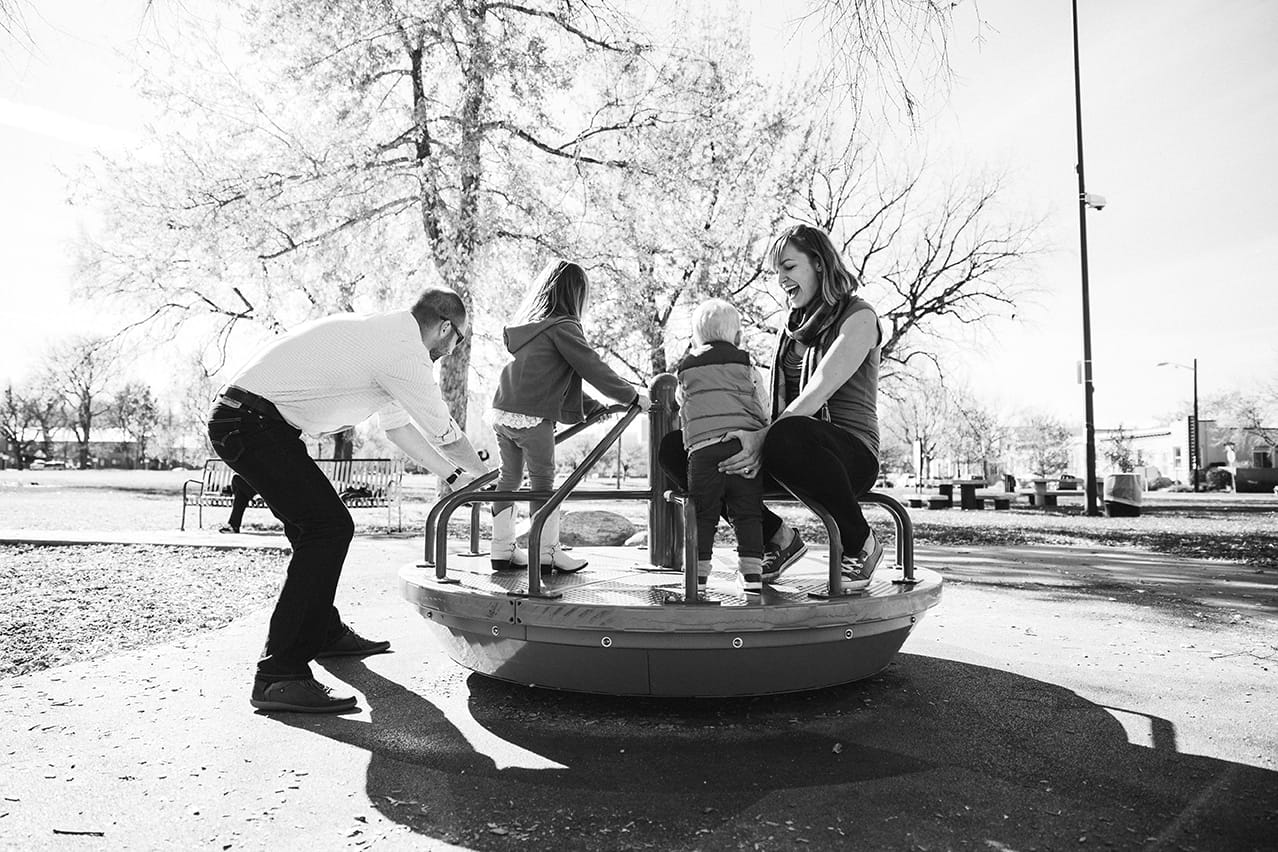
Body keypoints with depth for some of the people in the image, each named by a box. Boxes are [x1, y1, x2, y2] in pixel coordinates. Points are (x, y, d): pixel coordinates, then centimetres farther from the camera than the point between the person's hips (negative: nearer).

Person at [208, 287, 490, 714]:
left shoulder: (380, 333, 17)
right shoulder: (403, 351, -15)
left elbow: (397, 424, 23)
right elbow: (443, 433, -6)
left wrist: (454, 475, 24)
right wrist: (485, 477, 12)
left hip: (237, 419, 11)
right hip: (251, 420, -11)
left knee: (316, 524, 19)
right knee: (329, 526, -17)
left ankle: (325, 633, 34)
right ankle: (279, 676, -17)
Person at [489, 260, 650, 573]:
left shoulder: (528, 326, 18)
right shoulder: (562, 327, -9)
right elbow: (593, 368, -9)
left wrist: (593, 406, 21)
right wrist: (632, 396, 1)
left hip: (502, 413, 8)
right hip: (533, 418, -8)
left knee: (509, 479, 15)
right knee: (543, 483, 4)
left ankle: (502, 550, 22)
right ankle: (547, 553, 12)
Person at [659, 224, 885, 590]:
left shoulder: (858, 316, -1)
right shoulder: (793, 325, 22)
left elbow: (819, 391, -17)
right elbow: (781, 402, 14)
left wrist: (764, 435, -30)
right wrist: (756, 440, -6)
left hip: (850, 454, -6)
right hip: (798, 450, 6)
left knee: (787, 438, -44)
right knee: (674, 448, -10)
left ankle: (862, 544, -14)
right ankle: (779, 539, -2)